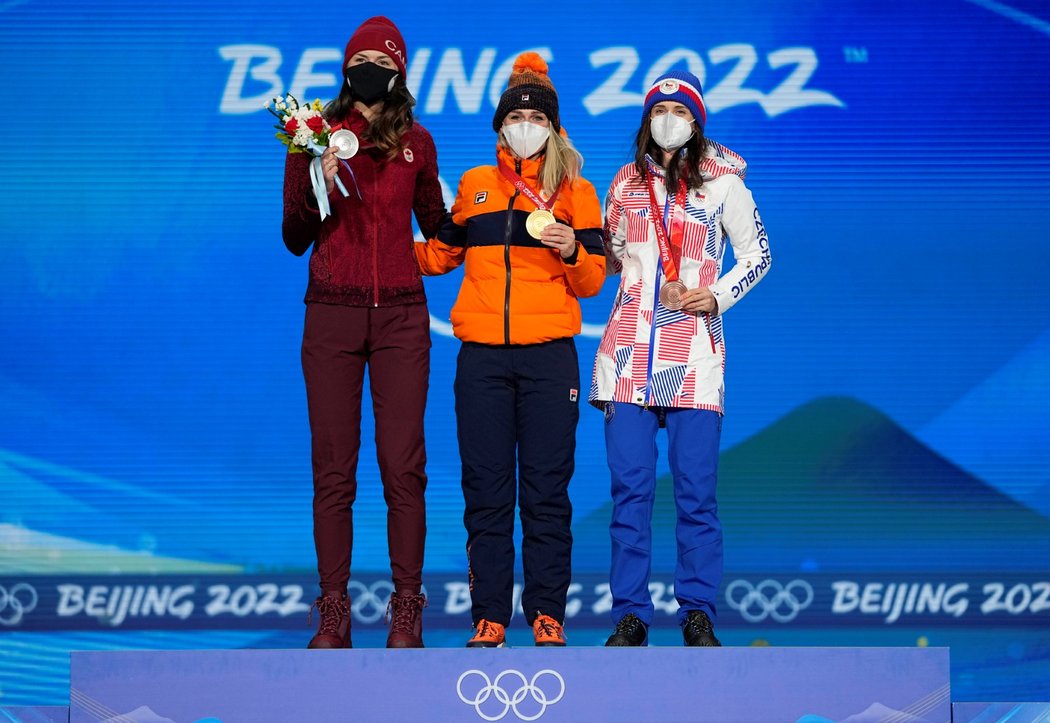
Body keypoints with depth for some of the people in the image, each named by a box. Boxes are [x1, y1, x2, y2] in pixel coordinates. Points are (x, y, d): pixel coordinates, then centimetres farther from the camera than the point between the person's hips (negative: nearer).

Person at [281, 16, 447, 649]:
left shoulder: (416, 142, 9)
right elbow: (295, 239, 4)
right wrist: (318, 185, -10)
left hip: (401, 316, 1)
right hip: (332, 316, -1)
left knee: (403, 467, -3)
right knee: (333, 470, -1)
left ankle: (407, 613, 2)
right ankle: (334, 614, 2)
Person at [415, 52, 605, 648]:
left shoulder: (575, 190, 8)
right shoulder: (474, 186, 14)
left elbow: (593, 281, 6)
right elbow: (441, 254, 25)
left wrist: (572, 251, -13)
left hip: (549, 355, -2)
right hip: (483, 356, 2)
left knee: (546, 488, -2)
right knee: (486, 491, 1)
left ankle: (547, 612, 4)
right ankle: (490, 615, 5)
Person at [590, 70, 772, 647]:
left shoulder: (722, 182, 5)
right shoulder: (627, 182, 15)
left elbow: (757, 255, 8)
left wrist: (717, 296, -7)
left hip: (693, 353, -2)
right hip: (629, 352, 2)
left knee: (696, 489, -5)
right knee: (630, 486, -2)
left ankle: (697, 615, 2)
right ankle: (630, 615, 2)